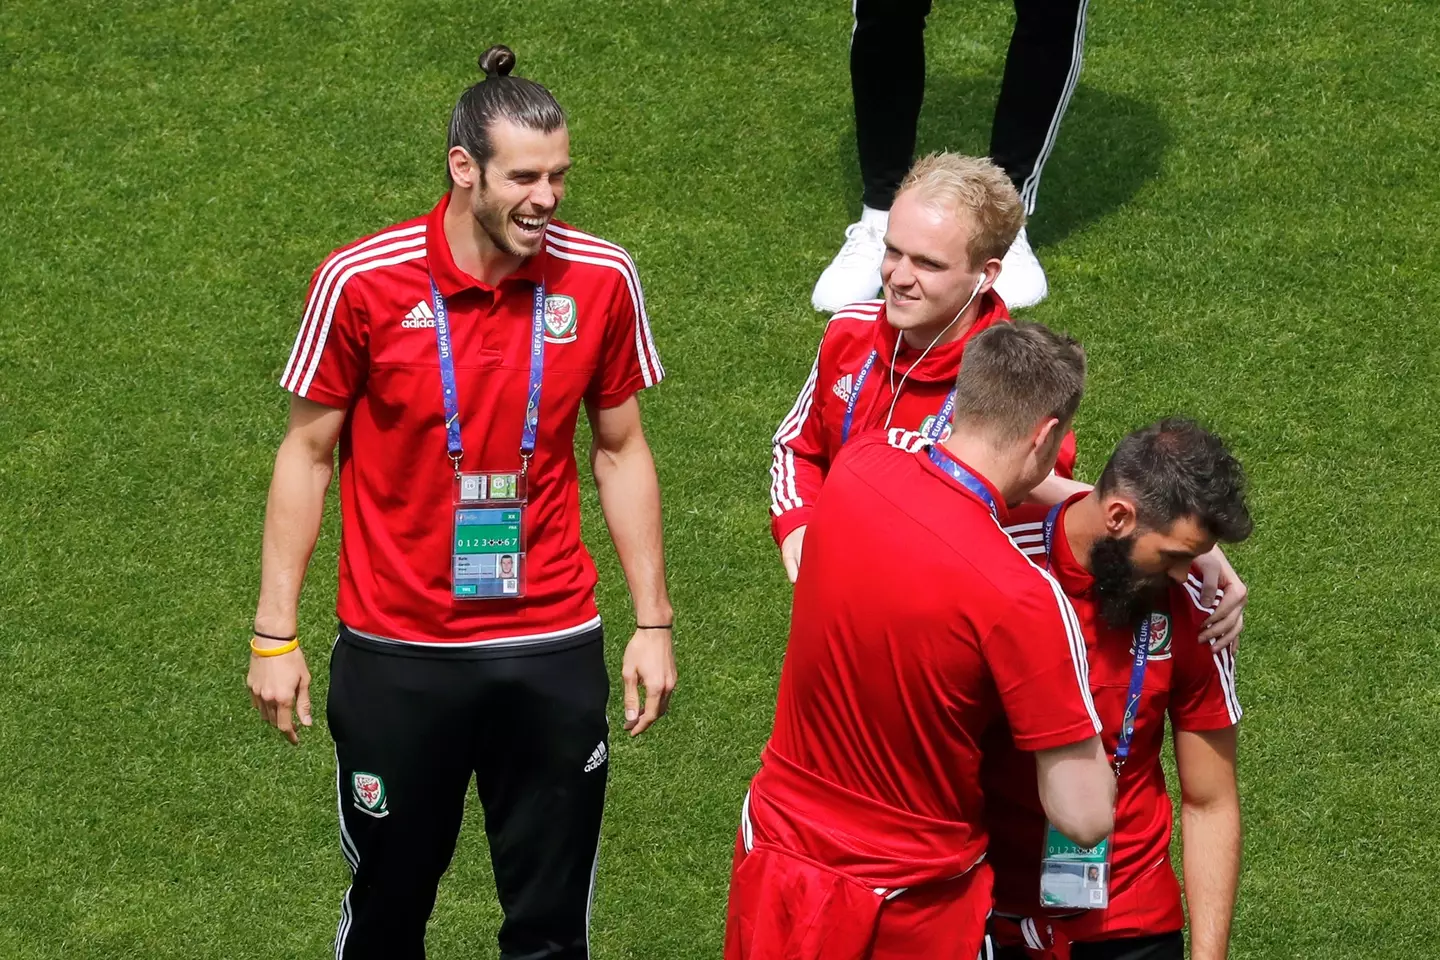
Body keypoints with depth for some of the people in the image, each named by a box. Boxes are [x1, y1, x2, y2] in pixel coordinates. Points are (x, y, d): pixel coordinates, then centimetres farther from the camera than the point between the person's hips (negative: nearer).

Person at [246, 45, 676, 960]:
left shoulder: (600, 279, -6)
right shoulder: (362, 282, -12)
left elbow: (621, 450, 7)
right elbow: (307, 454, -1)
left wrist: (653, 622, 6)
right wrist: (275, 635, -1)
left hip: (554, 652, 1)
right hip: (396, 654, -1)